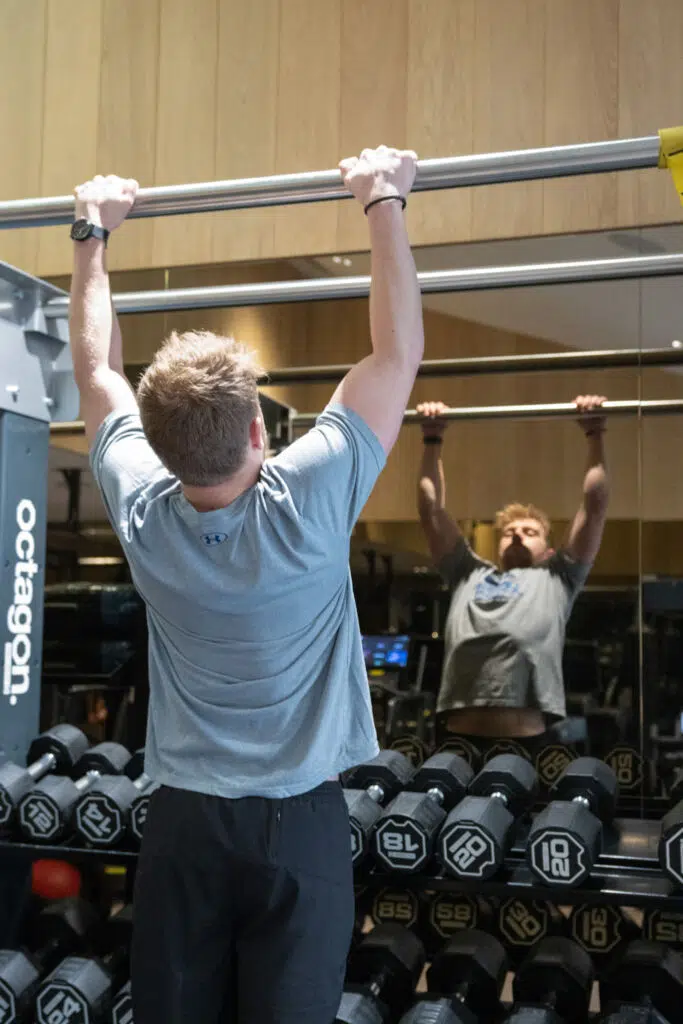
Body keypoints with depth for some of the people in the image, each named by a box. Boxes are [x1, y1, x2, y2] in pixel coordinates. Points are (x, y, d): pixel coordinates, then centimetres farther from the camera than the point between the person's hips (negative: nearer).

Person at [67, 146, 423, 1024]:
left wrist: (91, 237, 15)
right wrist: (384, 204, -3)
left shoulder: (141, 513, -10)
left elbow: (96, 371, 6)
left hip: (181, 821, 3)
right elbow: (399, 353, -10)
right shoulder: (309, 505, -19)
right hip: (299, 823, -3)